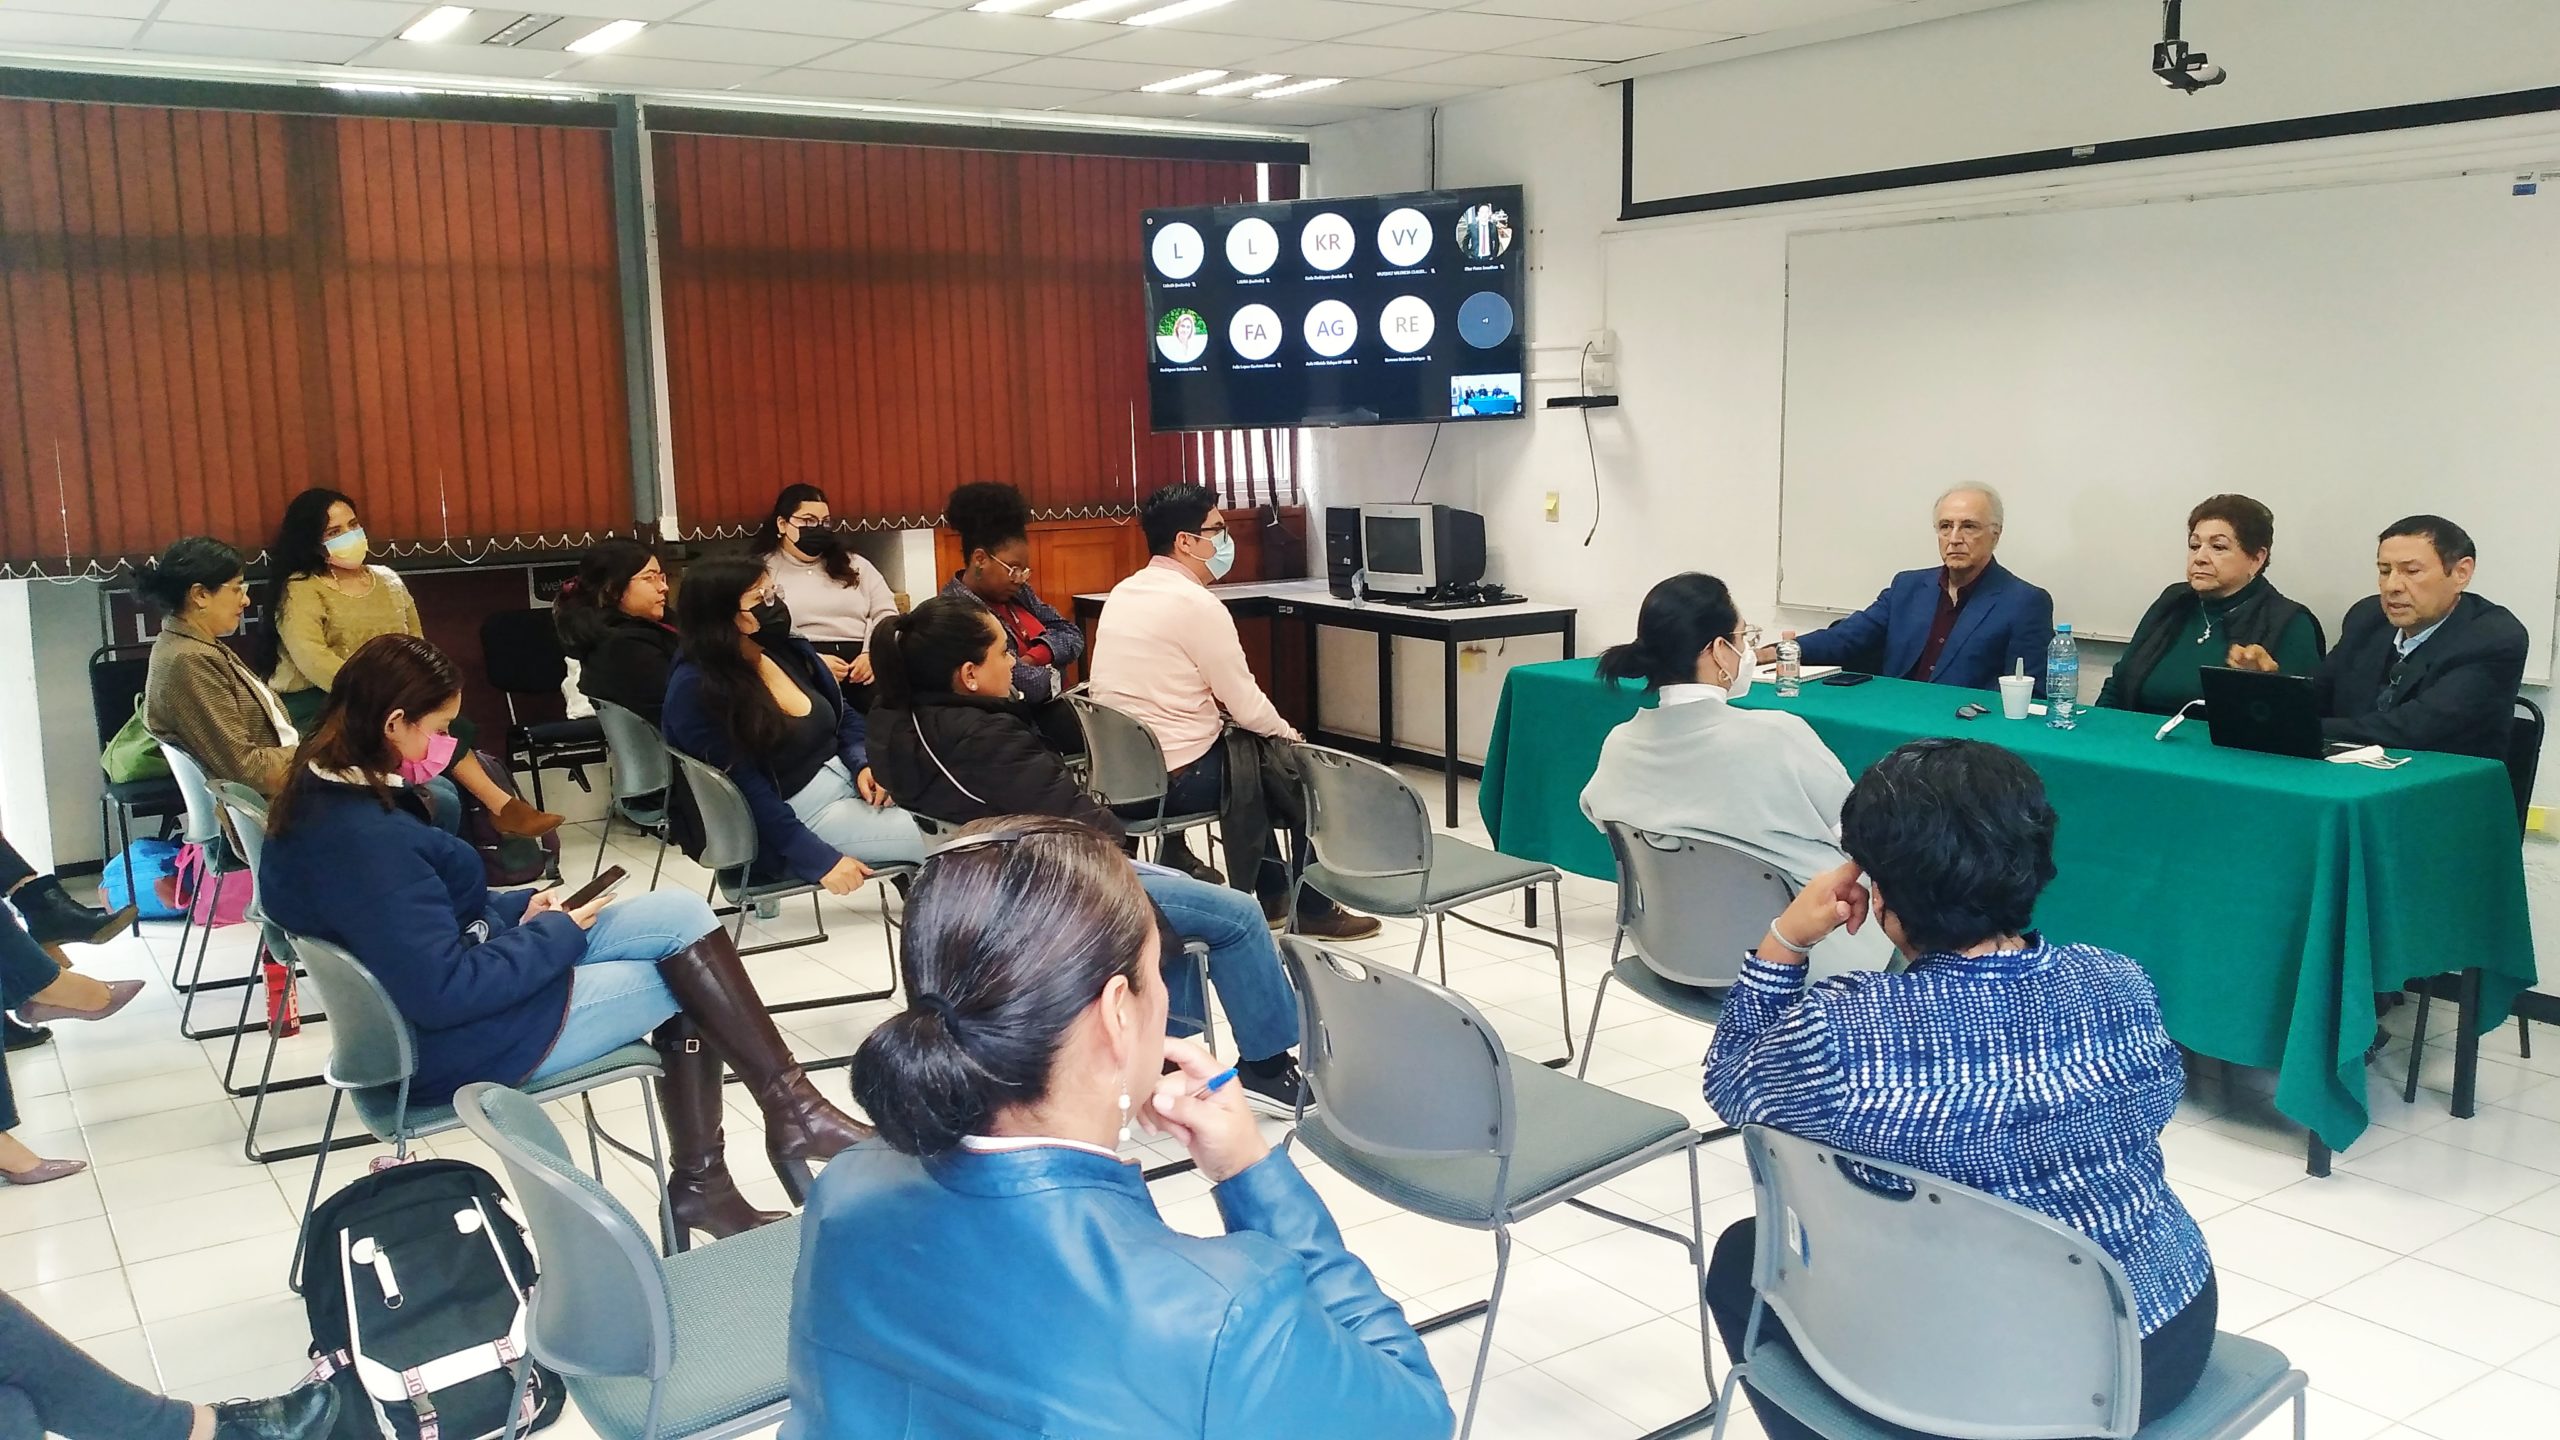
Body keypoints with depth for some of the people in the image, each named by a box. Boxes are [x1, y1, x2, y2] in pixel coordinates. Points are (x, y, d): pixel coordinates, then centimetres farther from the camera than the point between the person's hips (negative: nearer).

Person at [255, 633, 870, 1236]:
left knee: (679, 913, 1)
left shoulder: (323, 793, 1)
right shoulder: (364, 840, -30)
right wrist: (558, 934, -15)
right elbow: (445, 993, -28)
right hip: (456, 1048, -9)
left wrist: (520, 910, 2)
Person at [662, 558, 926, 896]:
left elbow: (845, 715, 15)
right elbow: (748, 790, -20)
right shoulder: (695, 690, -16)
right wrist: (820, 859, -24)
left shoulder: (788, 649, 4)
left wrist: (865, 765, -6)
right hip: (798, 811, -7)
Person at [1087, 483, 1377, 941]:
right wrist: (1287, 733, 5)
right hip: (1176, 779, -8)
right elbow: (1247, 706, -14)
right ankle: (1312, 908, 25)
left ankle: (1272, 894, 35)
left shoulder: (1122, 593, 8)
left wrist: (1218, 711, 16)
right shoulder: (1197, 604, -18)